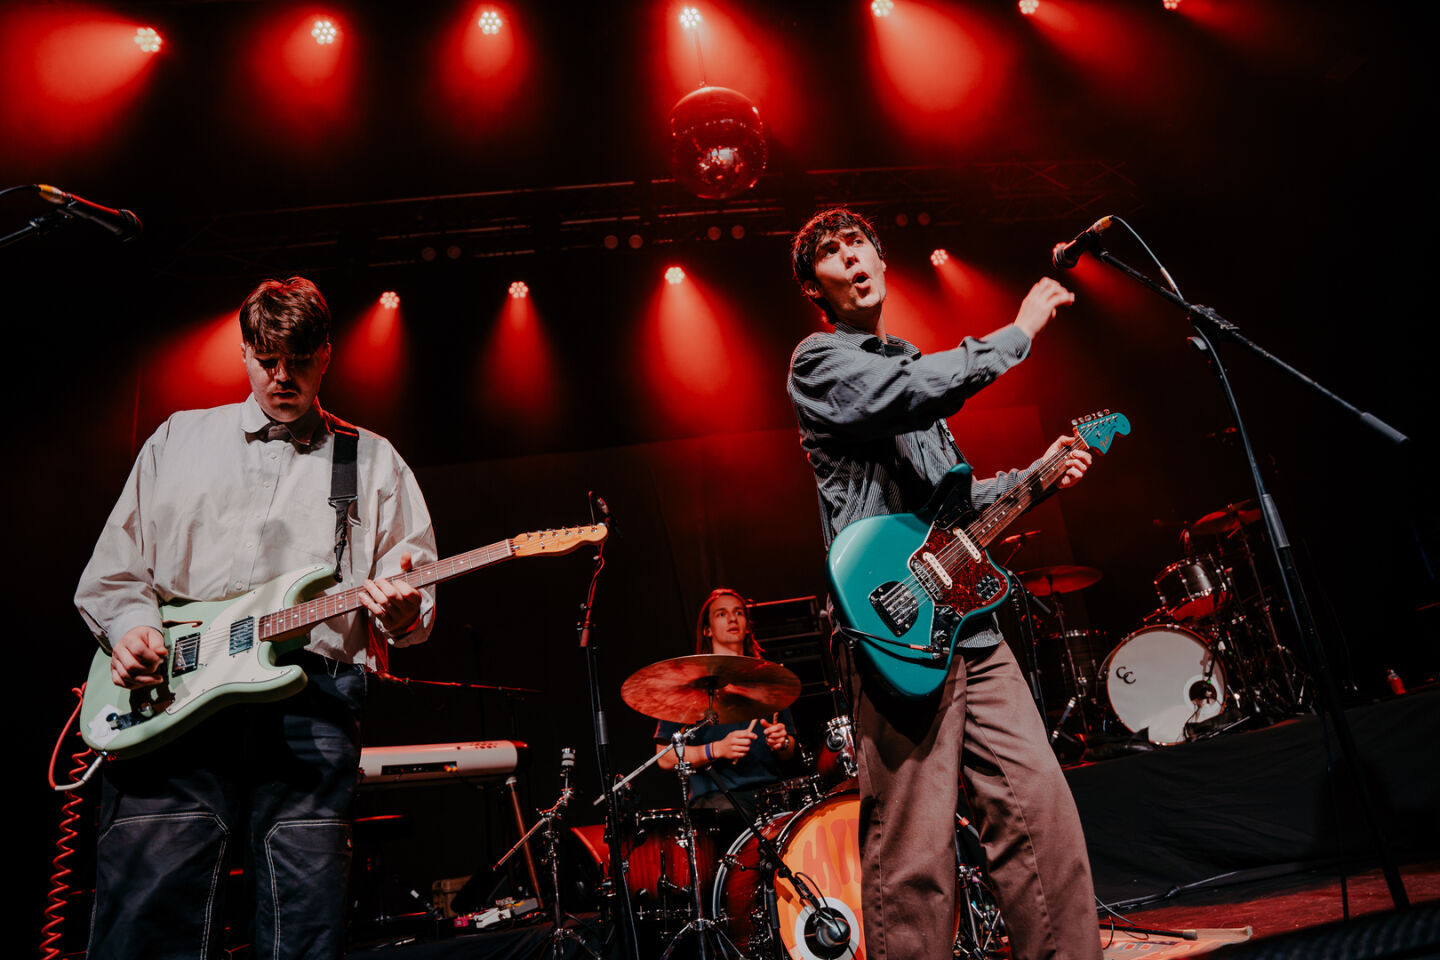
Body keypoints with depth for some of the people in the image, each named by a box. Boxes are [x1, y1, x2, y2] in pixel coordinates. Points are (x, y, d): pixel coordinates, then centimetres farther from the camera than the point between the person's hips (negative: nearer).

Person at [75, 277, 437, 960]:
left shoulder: (374, 461, 15)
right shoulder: (178, 438, 19)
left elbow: (415, 597, 11)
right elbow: (113, 567, 19)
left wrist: (401, 613, -12)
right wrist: (126, 627, -1)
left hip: (311, 708, -1)